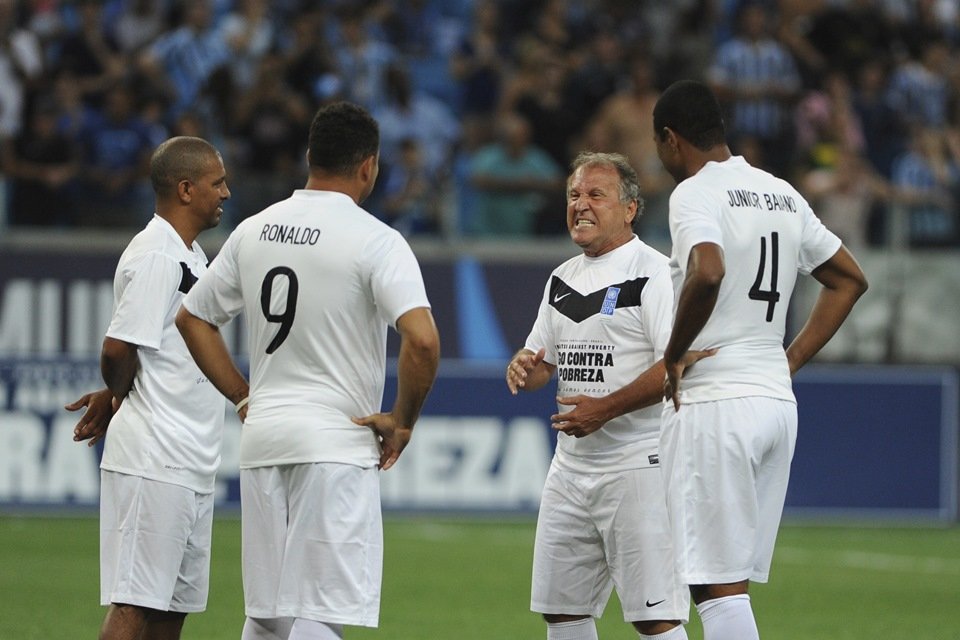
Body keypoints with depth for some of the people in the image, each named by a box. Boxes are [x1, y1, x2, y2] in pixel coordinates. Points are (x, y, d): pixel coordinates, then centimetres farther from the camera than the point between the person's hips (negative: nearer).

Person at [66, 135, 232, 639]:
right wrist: (118, 397, 1)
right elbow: (118, 349, -19)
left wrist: (115, 398, 3)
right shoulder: (155, 256, -14)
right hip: (153, 460, -10)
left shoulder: (190, 255, 18)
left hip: (191, 464, 10)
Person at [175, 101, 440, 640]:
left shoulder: (254, 231, 9)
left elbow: (192, 319, 18)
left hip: (262, 435, 6)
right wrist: (402, 421, -7)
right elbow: (422, 340, -21)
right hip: (337, 443, -6)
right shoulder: (375, 240, -9)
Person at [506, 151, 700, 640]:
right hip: (571, 466, 8)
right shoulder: (563, 279, 16)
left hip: (638, 466, -8)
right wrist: (525, 368, -2)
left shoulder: (651, 273, -9)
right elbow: (542, 361, 22)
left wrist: (605, 409, -22)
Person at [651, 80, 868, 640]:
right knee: (732, 583, 12)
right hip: (778, 399, 8)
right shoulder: (782, 194, 15)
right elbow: (850, 279, 24)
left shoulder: (695, 193, -9)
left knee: (717, 586, -8)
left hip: (714, 403, -8)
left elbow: (707, 273, -29)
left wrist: (674, 356, -15)